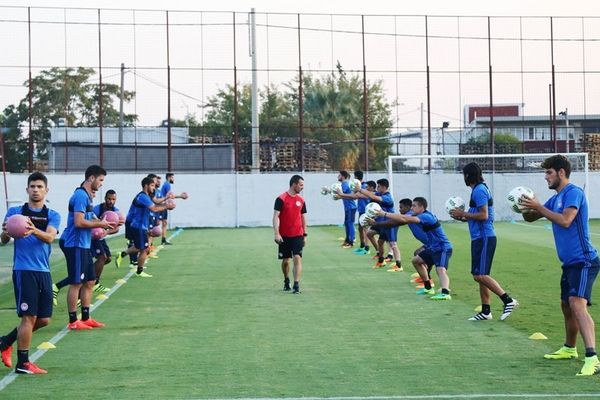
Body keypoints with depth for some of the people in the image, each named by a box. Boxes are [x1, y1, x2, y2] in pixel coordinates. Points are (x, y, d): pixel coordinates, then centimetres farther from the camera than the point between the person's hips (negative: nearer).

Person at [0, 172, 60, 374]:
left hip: (44, 271, 4)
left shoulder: (52, 215, 8)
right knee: (29, 316, -8)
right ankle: (23, 363, 3)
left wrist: (34, 231, -32)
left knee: (43, 319, 8)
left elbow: (49, 237, -11)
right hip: (24, 270, -4)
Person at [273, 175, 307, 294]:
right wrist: (277, 234, -18)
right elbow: (276, 216, -10)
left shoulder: (301, 200, 8)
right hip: (284, 236, -2)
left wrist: (305, 235, 12)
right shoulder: (281, 199, -7)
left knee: (297, 258, -11)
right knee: (285, 261, 9)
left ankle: (296, 285, -12)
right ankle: (286, 282, 31)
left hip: (298, 235, 2)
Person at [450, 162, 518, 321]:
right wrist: (463, 217, 13)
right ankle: (486, 311, 14)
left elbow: (483, 215, -21)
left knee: (480, 275, -13)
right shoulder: (480, 189, 17)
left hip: (484, 238, -10)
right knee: (481, 275, 11)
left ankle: (508, 300, -11)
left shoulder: (479, 190, -14)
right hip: (480, 238, 10)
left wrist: (463, 214, -12)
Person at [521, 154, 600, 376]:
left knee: (577, 304, -24)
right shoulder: (556, 198, 17)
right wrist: (526, 207, -1)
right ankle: (569, 349, 39)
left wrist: (538, 207, -18)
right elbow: (530, 217, 21)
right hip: (570, 263, 10)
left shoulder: (574, 193, -11)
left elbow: (565, 220, -24)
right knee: (566, 306, 20)